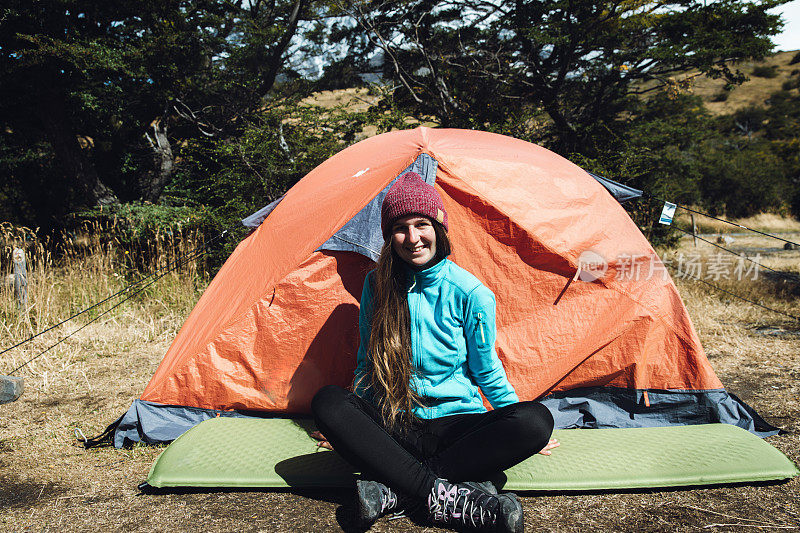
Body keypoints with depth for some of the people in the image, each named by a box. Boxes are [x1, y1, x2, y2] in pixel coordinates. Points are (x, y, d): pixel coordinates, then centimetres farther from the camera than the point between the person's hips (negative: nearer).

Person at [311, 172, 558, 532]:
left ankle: (396, 492, -30)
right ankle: (445, 495, -35)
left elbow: (487, 370, 2)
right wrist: (352, 428, 5)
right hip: (394, 424, 1)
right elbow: (367, 362, 10)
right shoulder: (378, 285, 0)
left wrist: (522, 431, 4)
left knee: (536, 420, -29)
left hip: (456, 422, -1)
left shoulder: (470, 293, -8)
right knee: (327, 403, -27)